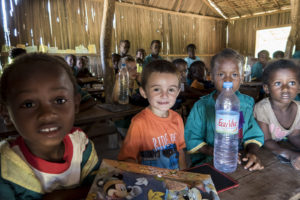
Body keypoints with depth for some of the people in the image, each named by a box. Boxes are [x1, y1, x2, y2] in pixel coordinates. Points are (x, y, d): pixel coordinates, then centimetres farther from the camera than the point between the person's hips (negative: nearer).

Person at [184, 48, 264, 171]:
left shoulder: (247, 104, 4)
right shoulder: (201, 106, -6)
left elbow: (253, 134, 6)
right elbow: (192, 139, -6)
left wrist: (252, 152, -15)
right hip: (206, 162, -5)